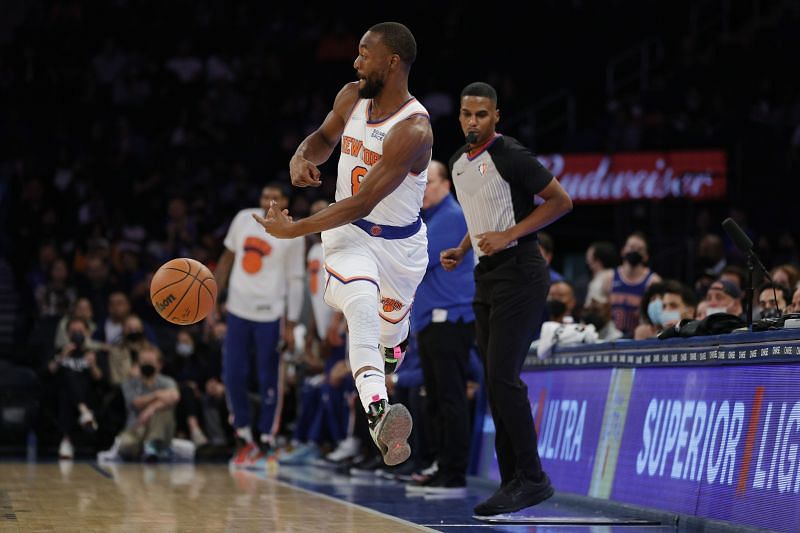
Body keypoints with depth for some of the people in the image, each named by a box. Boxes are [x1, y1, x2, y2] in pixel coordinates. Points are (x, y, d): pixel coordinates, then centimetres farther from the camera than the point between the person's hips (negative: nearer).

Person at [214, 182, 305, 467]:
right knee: (233, 377, 3)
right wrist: (213, 298, 10)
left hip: (269, 314, -4)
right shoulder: (243, 219, 6)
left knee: (269, 381, 0)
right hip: (238, 309, 4)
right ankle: (245, 440, 16)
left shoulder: (292, 235, -5)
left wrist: (291, 325, -9)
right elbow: (227, 259, 15)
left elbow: (295, 281, -4)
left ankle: (266, 444, 8)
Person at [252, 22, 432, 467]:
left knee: (390, 329, 19)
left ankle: (396, 340, 61)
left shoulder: (413, 130, -28)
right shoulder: (352, 97, -6)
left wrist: (295, 229, -30)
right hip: (348, 232, 3)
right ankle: (378, 413, -47)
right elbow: (325, 138, 16)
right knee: (362, 306, -28)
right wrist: (302, 158, -9)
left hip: (400, 243, -3)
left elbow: (362, 204, -30)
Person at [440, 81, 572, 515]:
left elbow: (561, 202, -12)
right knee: (495, 382, 8)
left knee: (503, 377, -14)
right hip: (486, 276, 9)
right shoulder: (458, 162, 13)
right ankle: (512, 481, 12)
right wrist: (462, 250, 11)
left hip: (518, 273, -9)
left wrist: (508, 235, -18)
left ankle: (532, 480, -8)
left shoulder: (511, 156, -13)